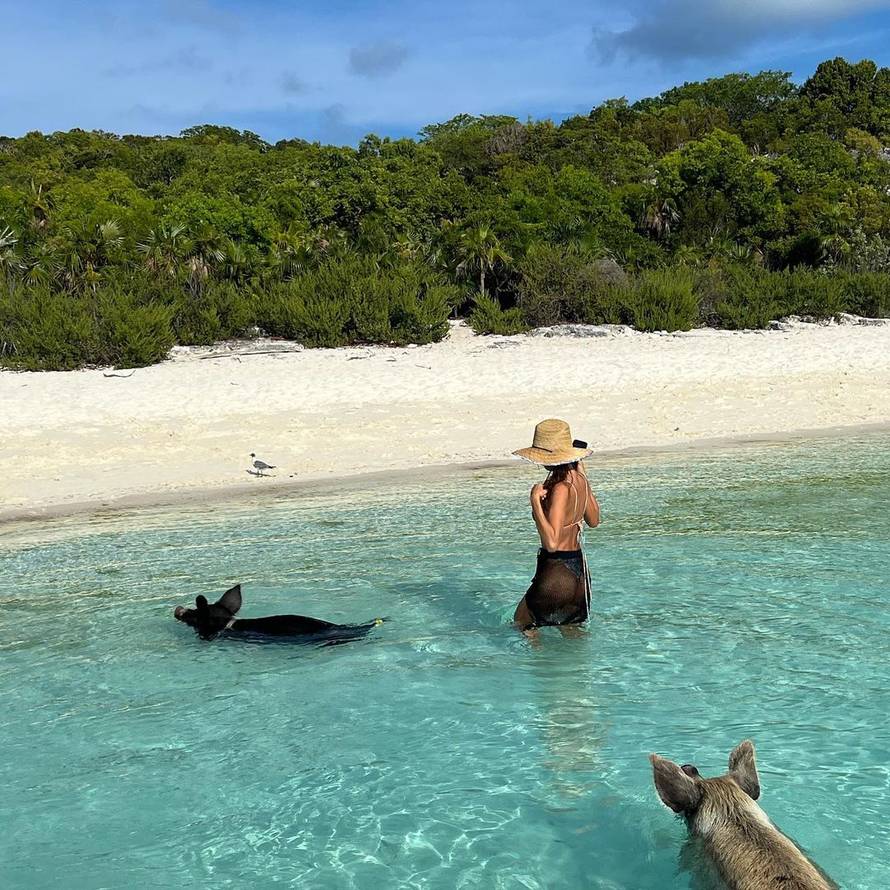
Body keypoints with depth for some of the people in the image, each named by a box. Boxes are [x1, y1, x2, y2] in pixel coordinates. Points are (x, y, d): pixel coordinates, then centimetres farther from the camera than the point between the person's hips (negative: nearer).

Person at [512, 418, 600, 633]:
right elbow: (594, 520, 18)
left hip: (557, 571, -9)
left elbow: (551, 542, -29)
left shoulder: (560, 489, -24)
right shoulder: (579, 479, 1)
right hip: (578, 568, 9)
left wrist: (535, 501, -28)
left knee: (522, 621, 13)